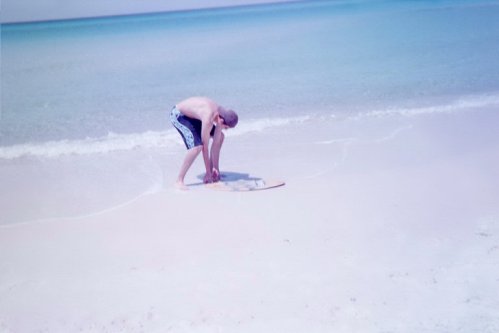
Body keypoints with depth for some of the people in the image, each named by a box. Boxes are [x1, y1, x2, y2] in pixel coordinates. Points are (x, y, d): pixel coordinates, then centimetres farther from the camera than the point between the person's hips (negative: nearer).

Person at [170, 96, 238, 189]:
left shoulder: (221, 114, -14)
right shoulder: (208, 118, -36)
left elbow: (216, 142, -8)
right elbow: (205, 147, -28)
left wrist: (215, 168, -6)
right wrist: (208, 172, -19)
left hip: (191, 115, 9)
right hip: (178, 114, -9)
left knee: (220, 137, 9)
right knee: (197, 146, -27)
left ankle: (213, 173, 19)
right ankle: (179, 181, -18)